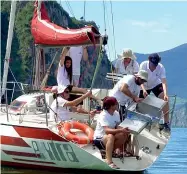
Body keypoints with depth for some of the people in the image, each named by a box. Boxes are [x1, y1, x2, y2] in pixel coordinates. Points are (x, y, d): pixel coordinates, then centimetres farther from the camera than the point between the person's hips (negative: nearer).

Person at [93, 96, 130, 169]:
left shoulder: (116, 113, 0)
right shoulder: (103, 115, -23)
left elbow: (117, 126, -6)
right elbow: (107, 130, -35)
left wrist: (123, 129, -29)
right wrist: (120, 130, -47)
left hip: (109, 137, 7)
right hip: (99, 139, -7)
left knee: (125, 134, -16)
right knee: (110, 136, -39)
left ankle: (111, 150, -2)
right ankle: (109, 162, -42)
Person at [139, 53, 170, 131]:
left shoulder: (161, 67, -28)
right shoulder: (143, 65, -29)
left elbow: (164, 82, -33)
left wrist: (165, 94, -47)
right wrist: (143, 90, -46)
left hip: (156, 85, 0)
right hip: (145, 86, 1)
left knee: (165, 99, -19)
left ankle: (166, 122, -14)